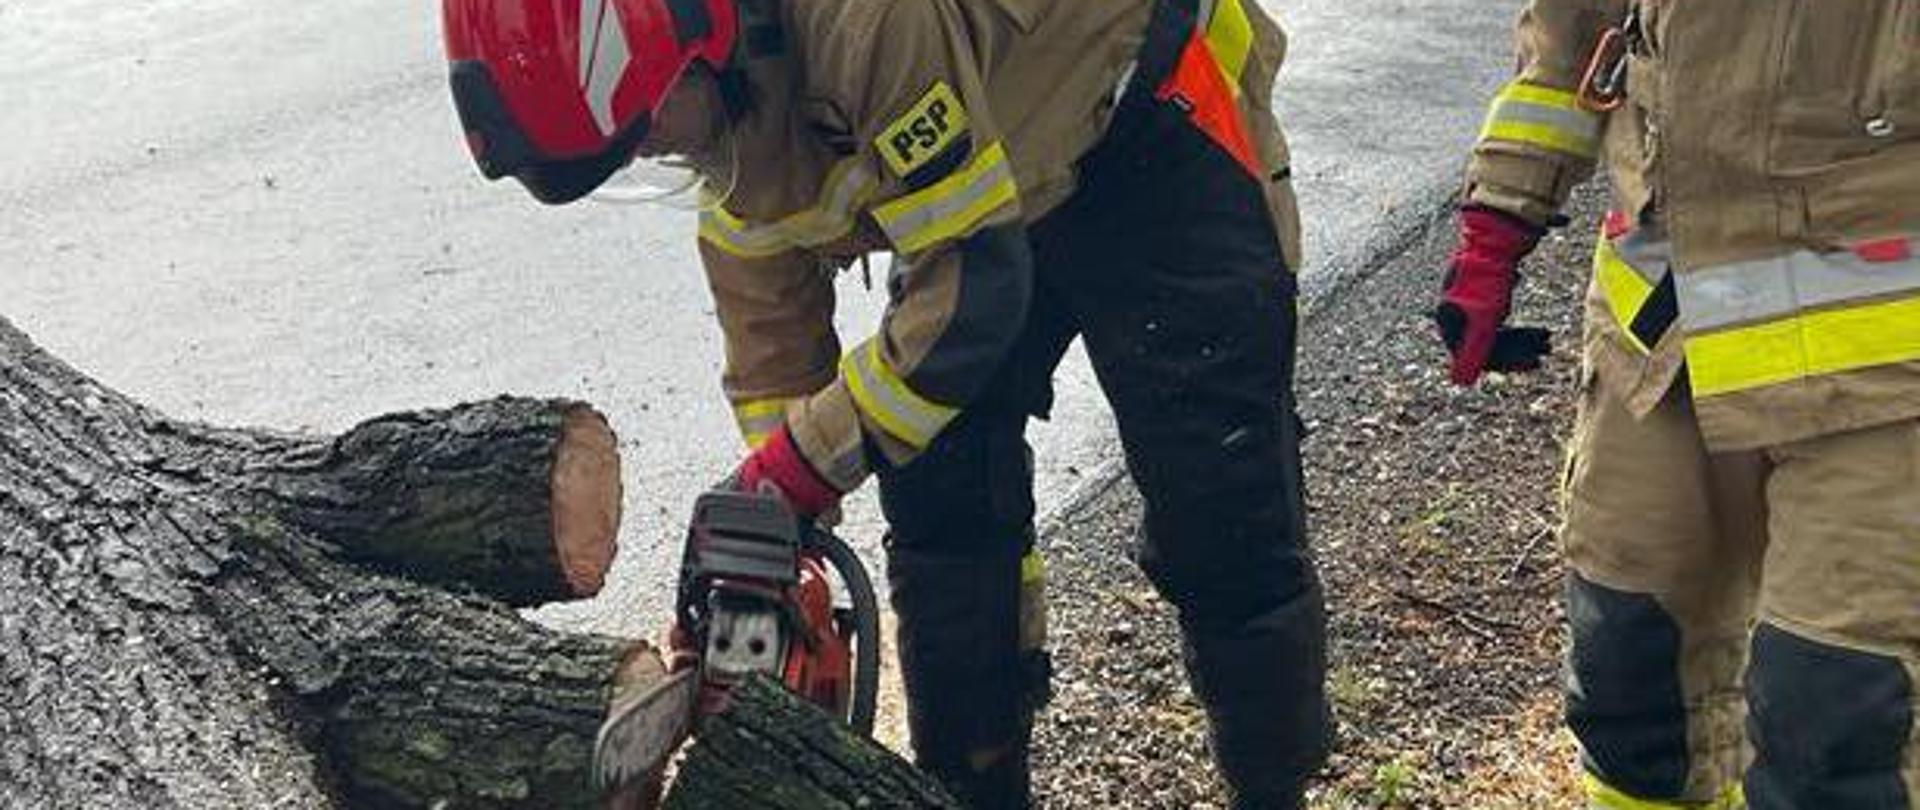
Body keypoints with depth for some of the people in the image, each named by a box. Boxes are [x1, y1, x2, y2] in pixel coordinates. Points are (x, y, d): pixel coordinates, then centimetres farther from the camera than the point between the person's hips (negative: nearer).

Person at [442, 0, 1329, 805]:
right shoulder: (724, 100, -9)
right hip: (987, 180, 7)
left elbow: (972, 285, -32)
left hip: (1157, 135, -7)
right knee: (940, 486, -1)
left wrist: (808, 461, -24)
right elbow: (764, 309, 2)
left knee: (1215, 506, -9)